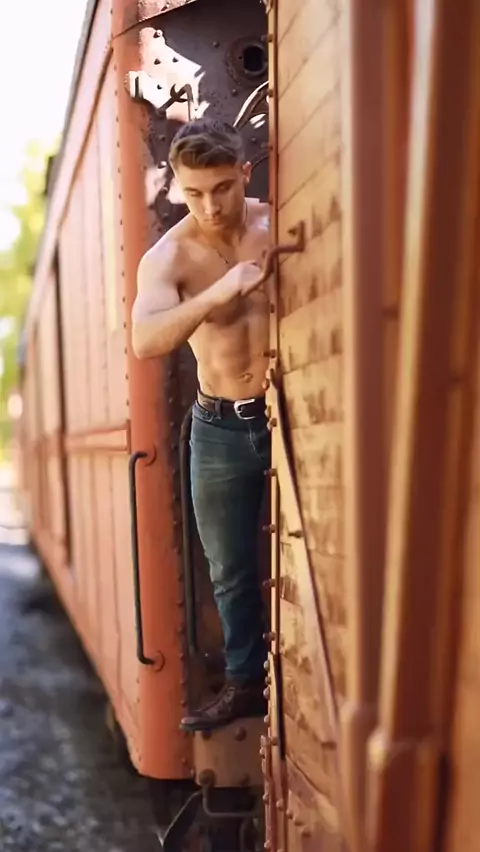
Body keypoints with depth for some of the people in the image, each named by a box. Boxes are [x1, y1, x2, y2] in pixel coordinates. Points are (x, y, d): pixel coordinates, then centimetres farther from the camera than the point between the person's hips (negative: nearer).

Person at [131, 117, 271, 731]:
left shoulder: (283, 224, -6)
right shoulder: (168, 257, -11)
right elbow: (145, 341, -28)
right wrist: (217, 294, -41)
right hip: (220, 429, 1)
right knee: (231, 570, 11)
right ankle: (244, 682, 27)